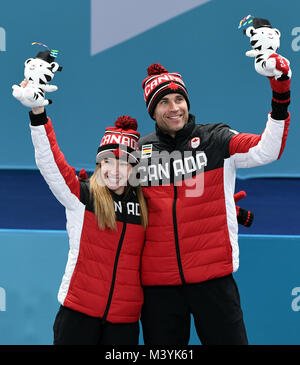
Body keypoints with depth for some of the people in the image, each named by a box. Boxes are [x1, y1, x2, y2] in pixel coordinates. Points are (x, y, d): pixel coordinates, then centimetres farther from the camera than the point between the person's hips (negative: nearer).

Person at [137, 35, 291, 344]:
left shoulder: (216, 140, 2)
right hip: (158, 281, 3)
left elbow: (267, 150, -13)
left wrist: (280, 102, -23)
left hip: (213, 274, -2)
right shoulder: (140, 151, 10)